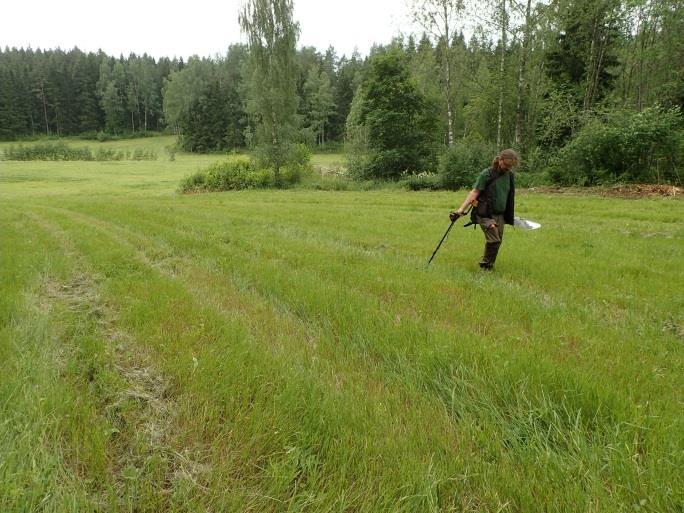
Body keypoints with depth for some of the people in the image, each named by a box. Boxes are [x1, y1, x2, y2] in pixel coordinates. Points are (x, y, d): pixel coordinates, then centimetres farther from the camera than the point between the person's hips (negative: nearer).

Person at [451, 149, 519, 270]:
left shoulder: (510, 175, 9)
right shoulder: (486, 174, -8)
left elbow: (510, 196, 18)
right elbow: (474, 192, -10)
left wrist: (509, 216, 22)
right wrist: (461, 209, -17)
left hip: (500, 214, 6)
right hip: (486, 214, -6)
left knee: (498, 241, 5)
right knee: (494, 239, -16)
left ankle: (489, 265, 22)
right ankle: (485, 265, 3)